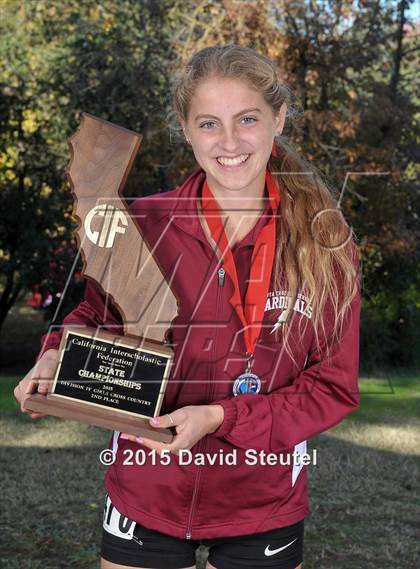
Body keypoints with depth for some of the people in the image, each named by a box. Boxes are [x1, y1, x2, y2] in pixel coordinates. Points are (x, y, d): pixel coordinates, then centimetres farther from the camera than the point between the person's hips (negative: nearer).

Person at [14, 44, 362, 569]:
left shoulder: (325, 244, -10)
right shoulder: (142, 224, -10)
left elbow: (334, 387, -8)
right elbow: (99, 315, 8)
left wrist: (220, 418, -20)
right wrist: (60, 354, -13)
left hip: (263, 508, 0)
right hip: (146, 497, 1)